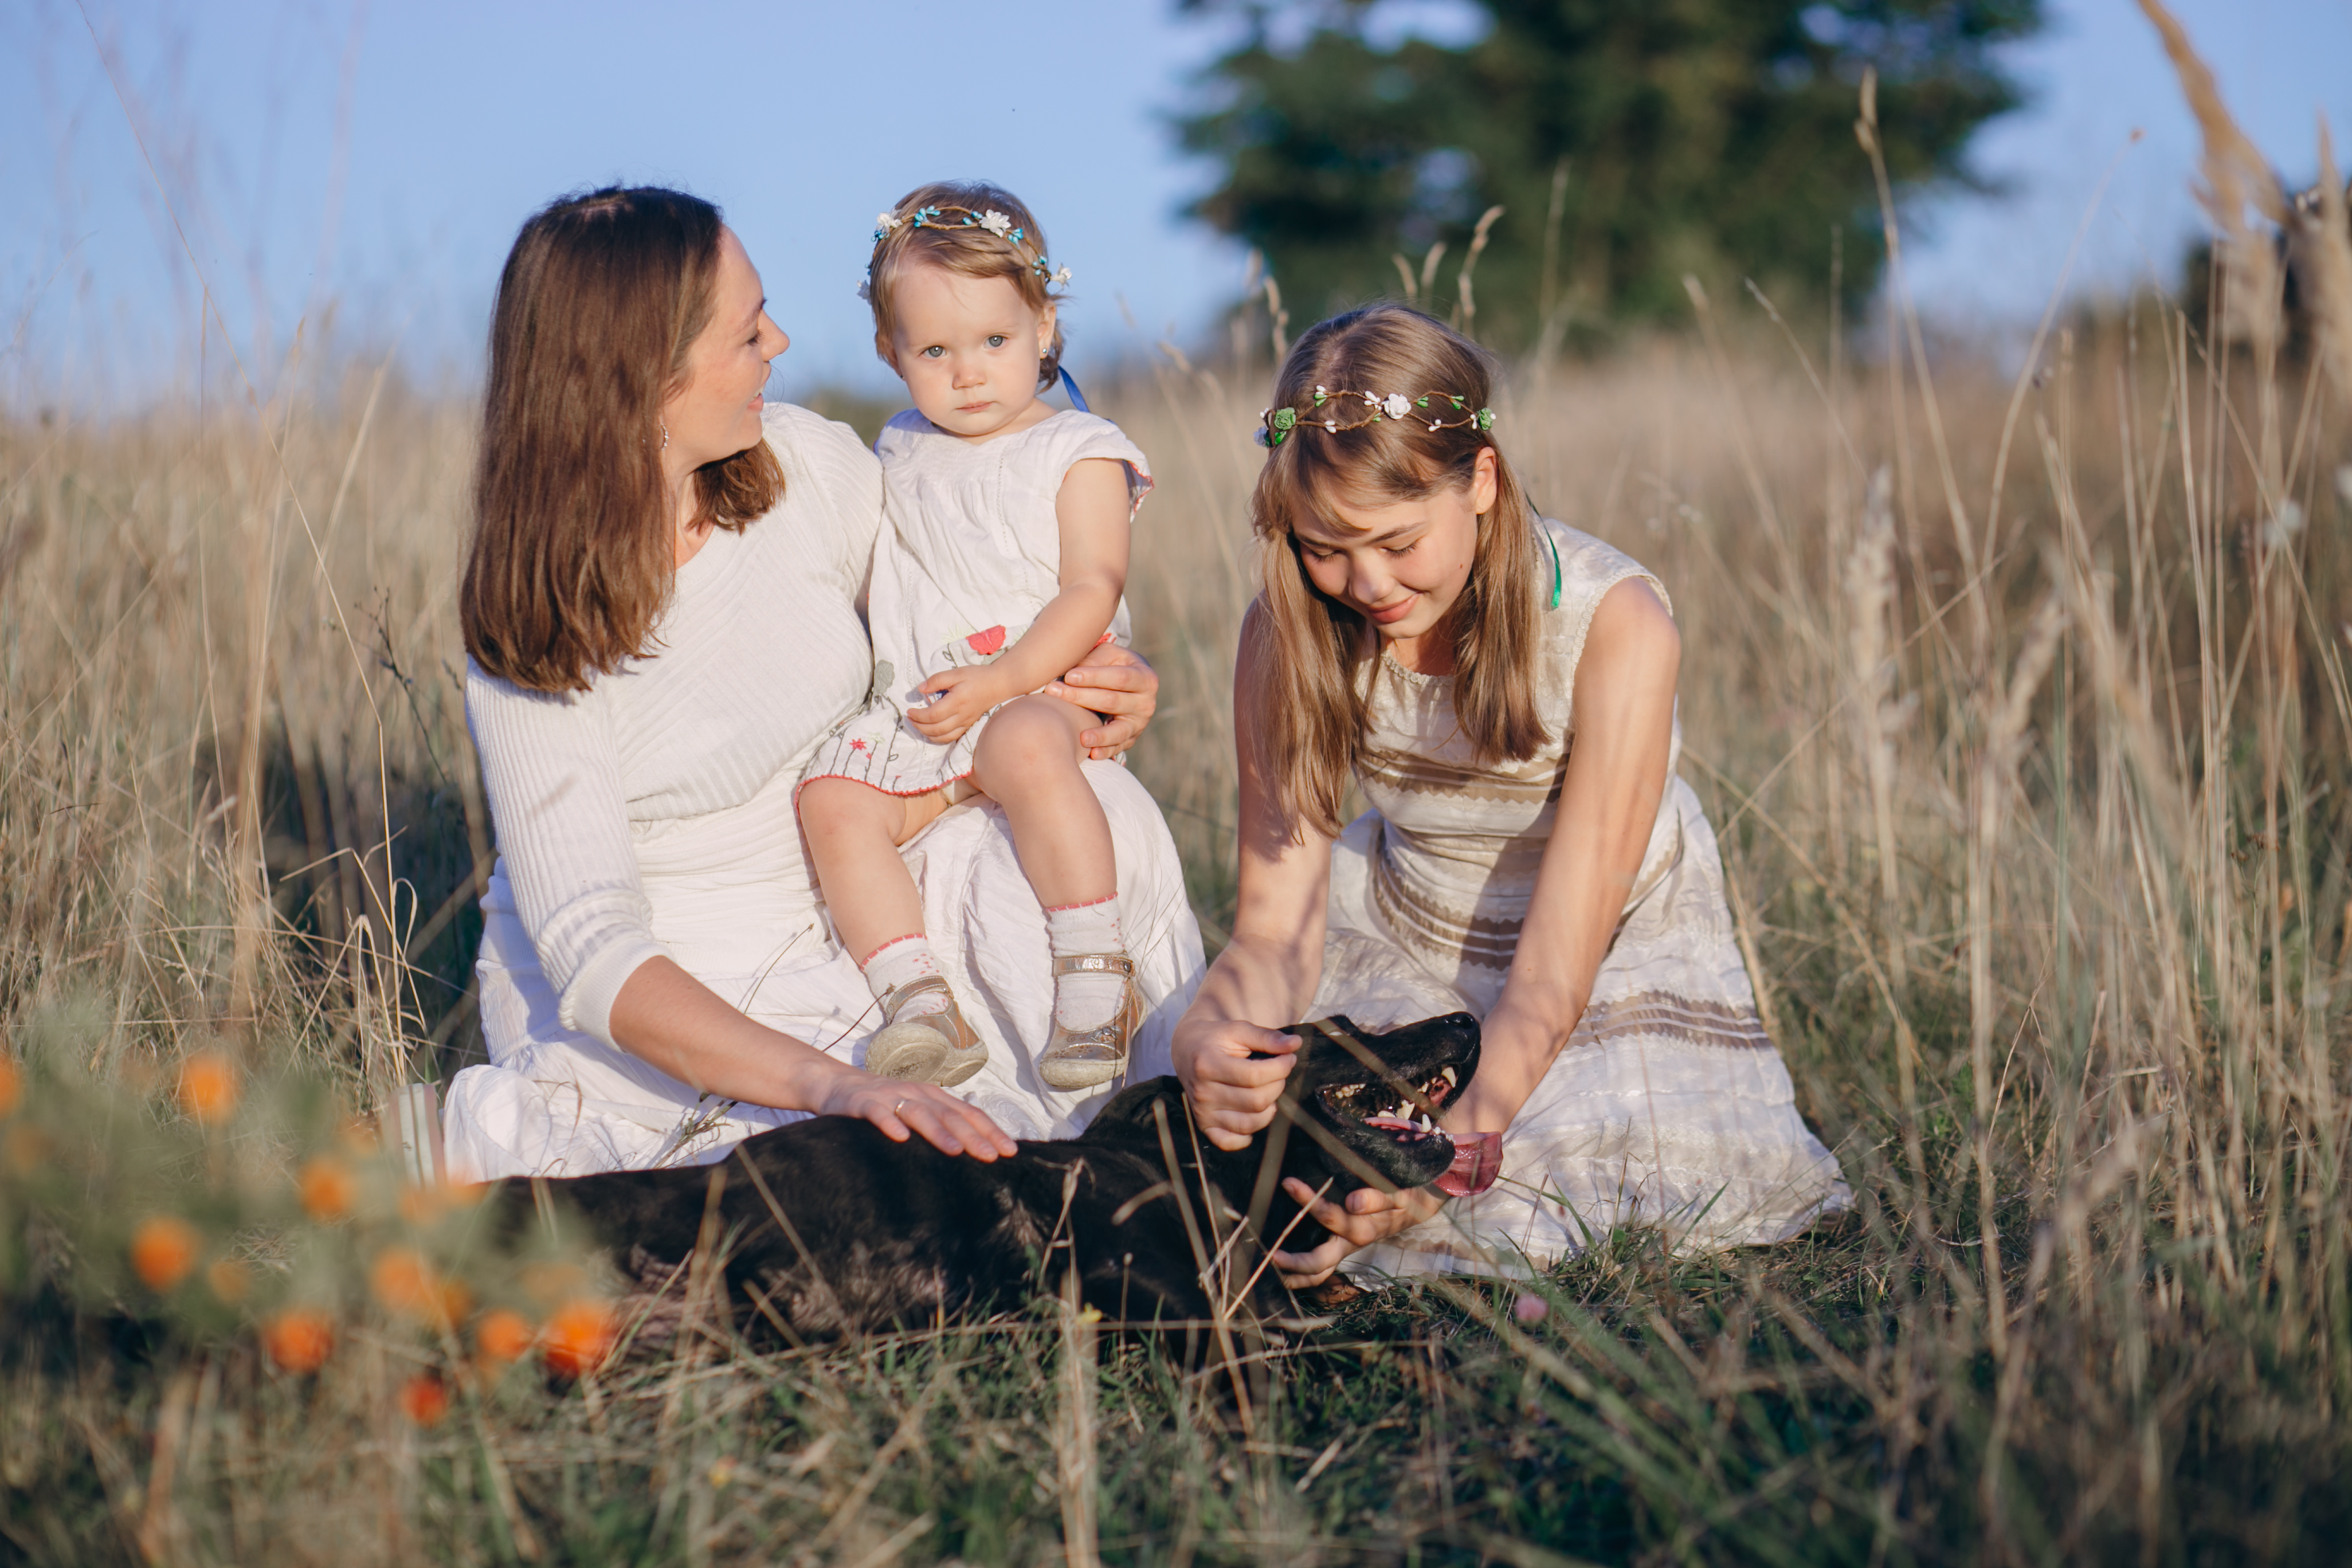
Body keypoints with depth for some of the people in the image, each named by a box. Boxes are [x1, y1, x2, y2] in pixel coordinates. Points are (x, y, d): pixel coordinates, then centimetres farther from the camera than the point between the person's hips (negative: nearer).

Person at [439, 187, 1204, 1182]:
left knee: (1098, 806, -18)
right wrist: (830, 1085, -45)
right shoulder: (530, 631, -22)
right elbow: (592, 950, -30)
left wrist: (1103, 680, -12)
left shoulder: (807, 464, -8)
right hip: (643, 996, -5)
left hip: (838, 909, 6)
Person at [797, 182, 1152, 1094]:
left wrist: (996, 683, -20)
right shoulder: (900, 455, 20)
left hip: (1043, 686, -6)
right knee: (831, 801, -20)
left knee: (1026, 747, -38)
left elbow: (1091, 593, -9)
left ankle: (1096, 982, -33)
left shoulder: (1078, 454, 2)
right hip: (912, 710, 6)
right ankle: (923, 1007, -27)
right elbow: (863, 575, 32)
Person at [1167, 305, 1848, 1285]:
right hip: (1402, 941, 2)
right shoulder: (1291, 632, -20)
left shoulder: (1614, 625, -31)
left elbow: (1555, 970, -34)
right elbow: (1276, 922, -20)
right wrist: (1209, 1041, -45)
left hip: (1615, 944, -1)